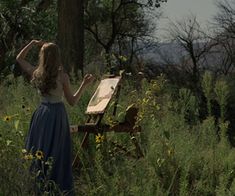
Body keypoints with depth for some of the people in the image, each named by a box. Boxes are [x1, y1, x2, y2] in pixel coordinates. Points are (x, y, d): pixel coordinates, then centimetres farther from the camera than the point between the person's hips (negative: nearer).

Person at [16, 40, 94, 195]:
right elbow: (72, 101, -6)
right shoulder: (62, 76, -13)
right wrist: (85, 84, -5)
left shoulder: (36, 73, -4)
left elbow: (19, 58, 13)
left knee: (39, 152, 13)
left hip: (42, 114, 3)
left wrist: (32, 43, 8)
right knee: (57, 155, 5)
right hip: (57, 114, -3)